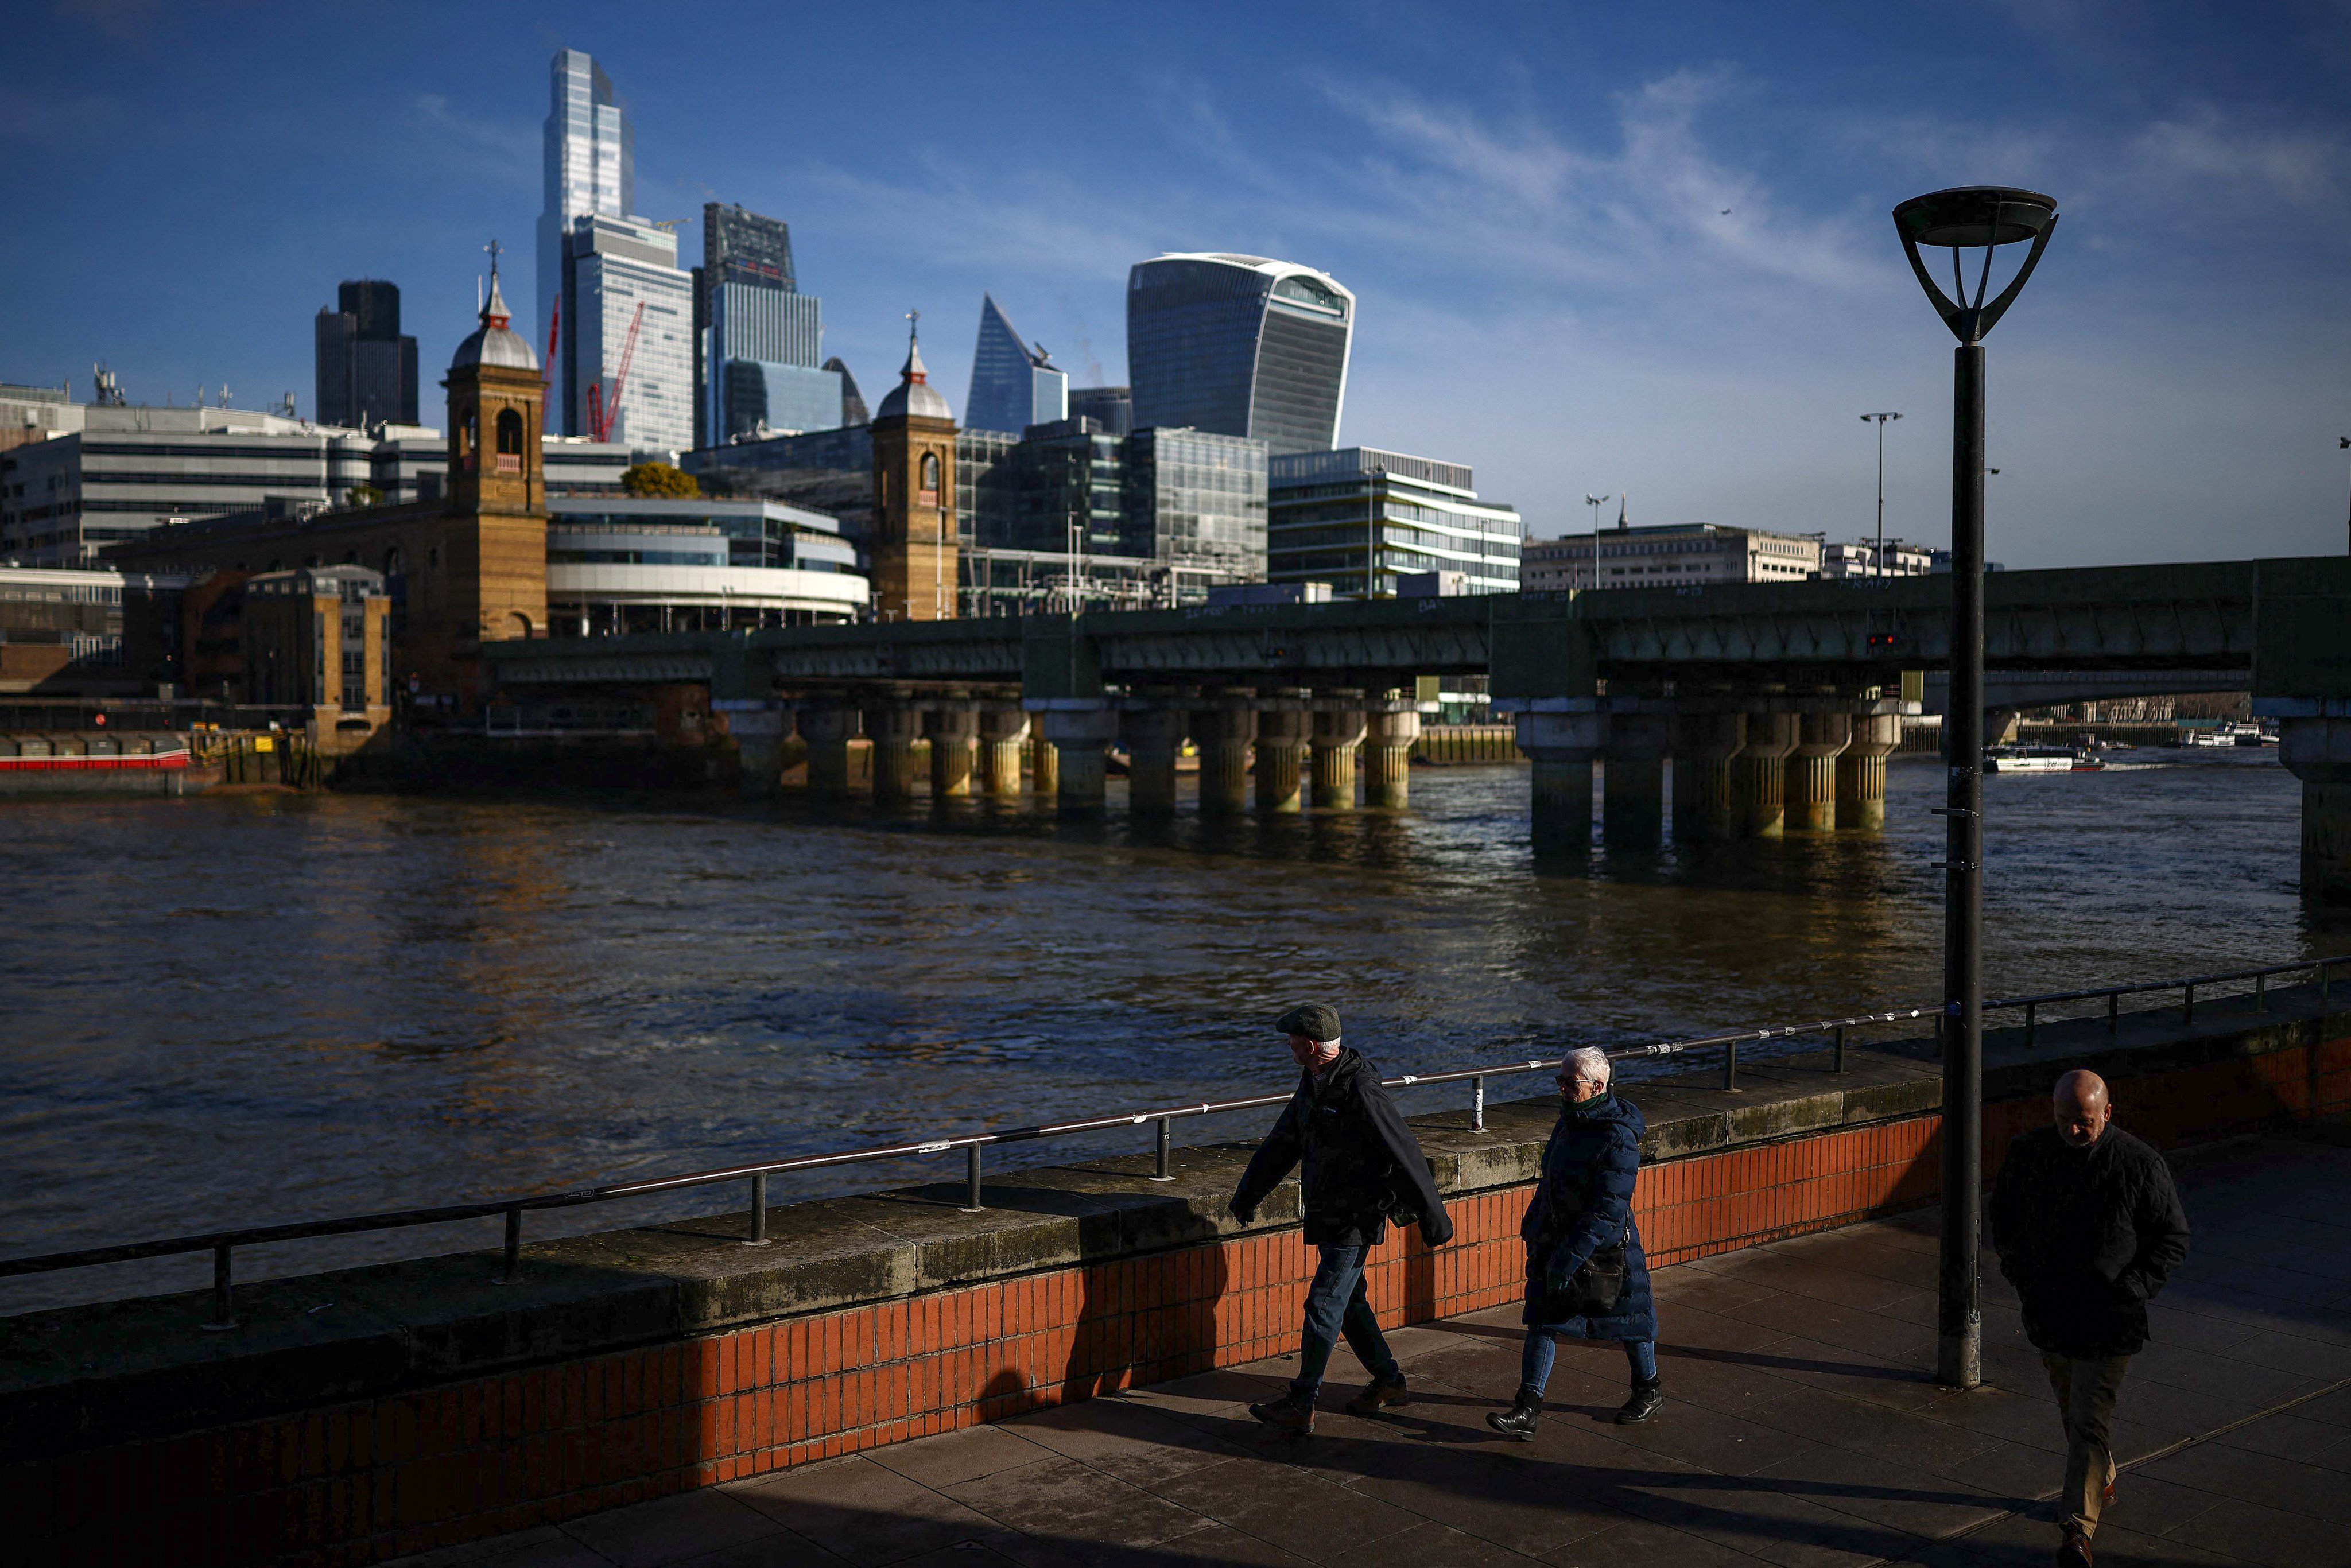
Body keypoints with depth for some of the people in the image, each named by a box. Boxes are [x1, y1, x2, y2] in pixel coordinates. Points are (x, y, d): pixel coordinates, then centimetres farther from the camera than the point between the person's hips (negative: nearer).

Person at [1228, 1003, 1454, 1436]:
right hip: (1327, 1215, 9)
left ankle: (1301, 1407, -1)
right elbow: (1283, 1142, 17)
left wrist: (1433, 1218, -16)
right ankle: (1389, 1381, 31)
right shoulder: (1313, 1083, 6)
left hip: (1356, 1218, -9)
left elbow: (1406, 1156, -21)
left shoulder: (1361, 1092, -24)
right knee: (1349, 1302, 16)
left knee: (1323, 1305, -7)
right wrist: (1248, 1195, 24)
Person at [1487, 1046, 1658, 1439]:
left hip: (1603, 1247, -8)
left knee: (1626, 1318, 12)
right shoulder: (1571, 1118, 3)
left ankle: (1649, 1391, 36)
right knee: (1544, 1321, 3)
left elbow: (1609, 1208, -27)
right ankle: (1528, 1408, 4)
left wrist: (1571, 1256, -29)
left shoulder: (1618, 1139, -24)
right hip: (1558, 1238, 8)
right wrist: (1534, 1224, 21)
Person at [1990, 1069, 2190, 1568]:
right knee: (2071, 1410, 20)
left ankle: (2077, 1527, -4)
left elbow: (2174, 1239, -2)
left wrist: (2130, 1289, -12)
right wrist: (2021, 1274, 2)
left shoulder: (2140, 1165, -12)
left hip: (2108, 1318, -4)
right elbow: (2003, 1215, 13)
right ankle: (2102, 1482, 44)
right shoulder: (2027, 1153, -4)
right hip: (2048, 1310, 4)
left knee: (2090, 1420, -7)